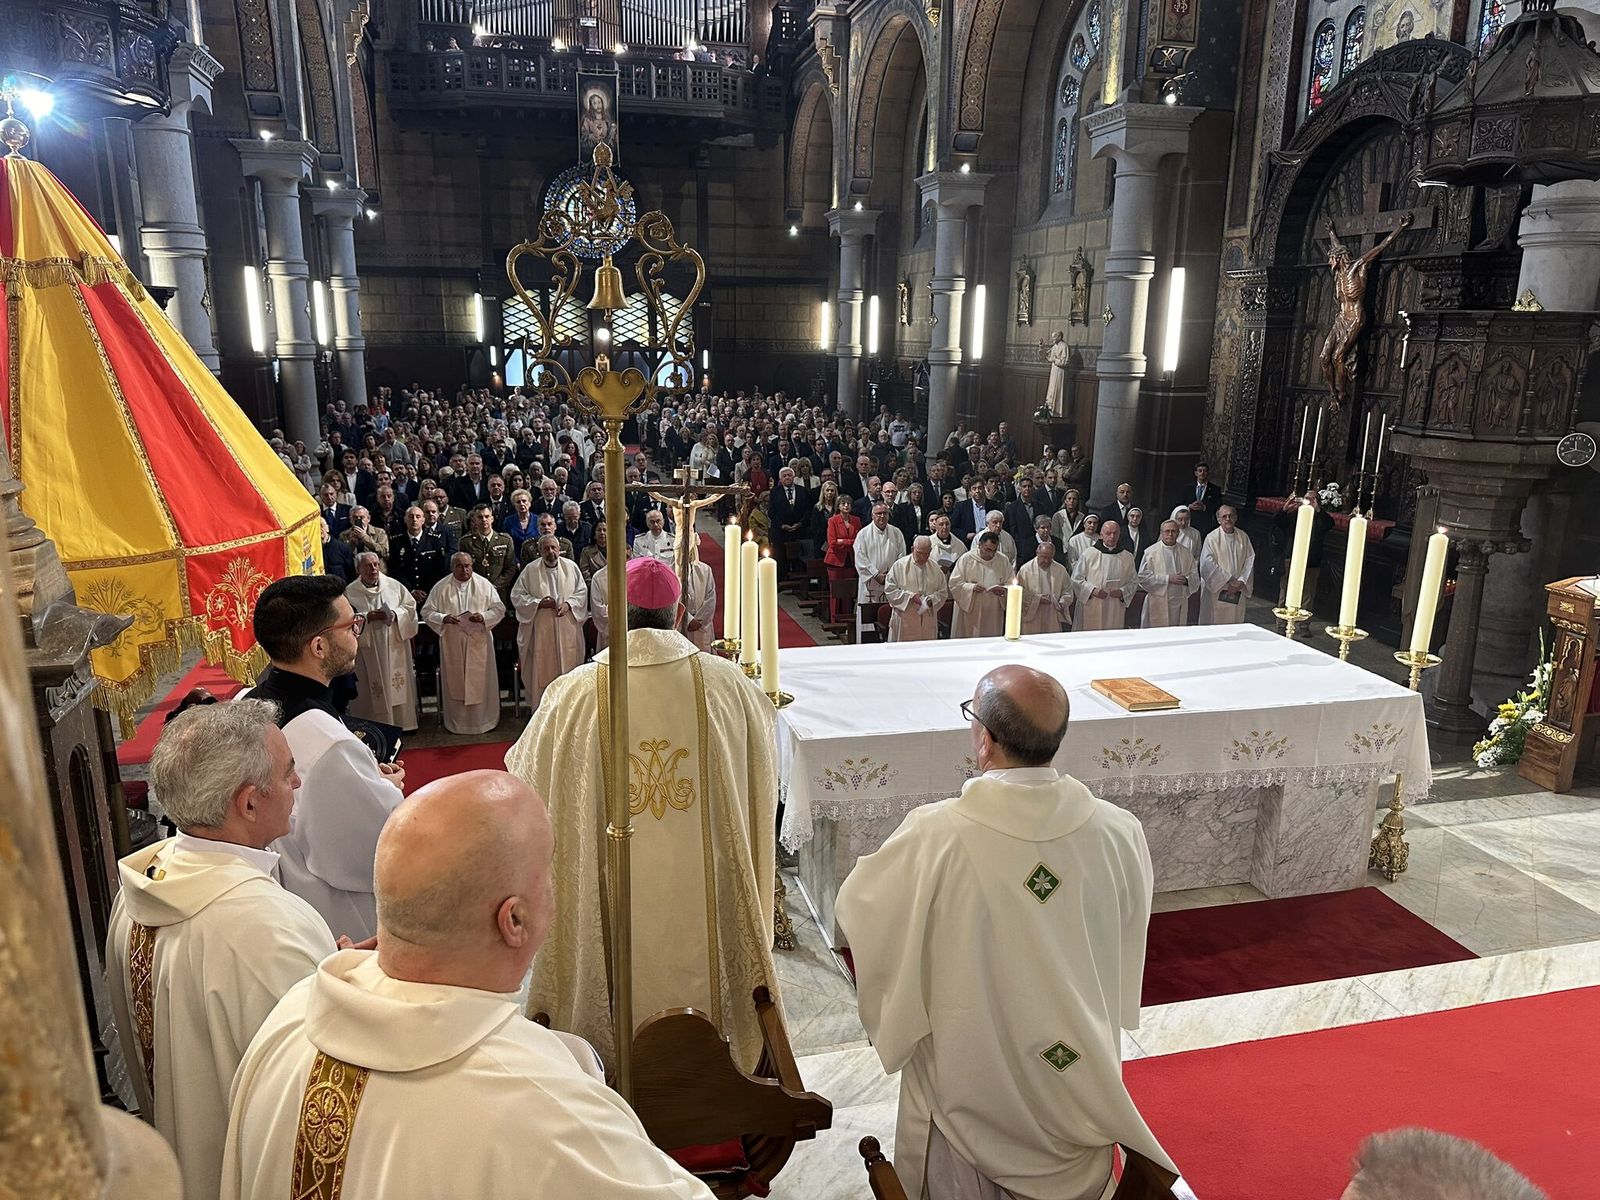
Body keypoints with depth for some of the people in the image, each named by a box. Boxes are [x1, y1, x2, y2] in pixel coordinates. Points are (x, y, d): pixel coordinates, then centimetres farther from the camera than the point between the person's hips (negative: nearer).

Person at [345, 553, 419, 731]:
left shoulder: (393, 585, 3)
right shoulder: (350, 592, -2)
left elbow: (410, 606, 4)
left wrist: (394, 614, -13)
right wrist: (366, 617, -18)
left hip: (395, 647, 2)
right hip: (368, 651, -2)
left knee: (399, 685, 7)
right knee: (372, 690, 1)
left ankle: (402, 722, 19)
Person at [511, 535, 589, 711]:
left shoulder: (571, 567, 3)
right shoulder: (530, 570, -1)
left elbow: (582, 591, 7)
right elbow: (516, 596, 0)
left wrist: (569, 604, -11)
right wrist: (538, 603, -13)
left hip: (567, 629, 2)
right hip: (540, 629, -2)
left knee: (568, 666, 6)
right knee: (542, 669, 2)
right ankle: (541, 709, 11)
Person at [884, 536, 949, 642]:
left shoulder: (935, 567, 6)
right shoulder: (900, 565, -5)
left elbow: (943, 592, 10)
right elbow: (889, 589, -7)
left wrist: (932, 600, -10)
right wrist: (910, 596, -16)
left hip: (928, 621, 3)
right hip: (905, 620, -3)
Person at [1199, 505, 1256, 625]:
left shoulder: (1243, 537, 7)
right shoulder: (1212, 538, -7)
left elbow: (1249, 560, 5)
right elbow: (1208, 563, -15)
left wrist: (1241, 582, -8)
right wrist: (1229, 580, -16)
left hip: (1237, 592, 4)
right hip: (1215, 590, -4)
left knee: (1235, 623, 8)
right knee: (1214, 622, -1)